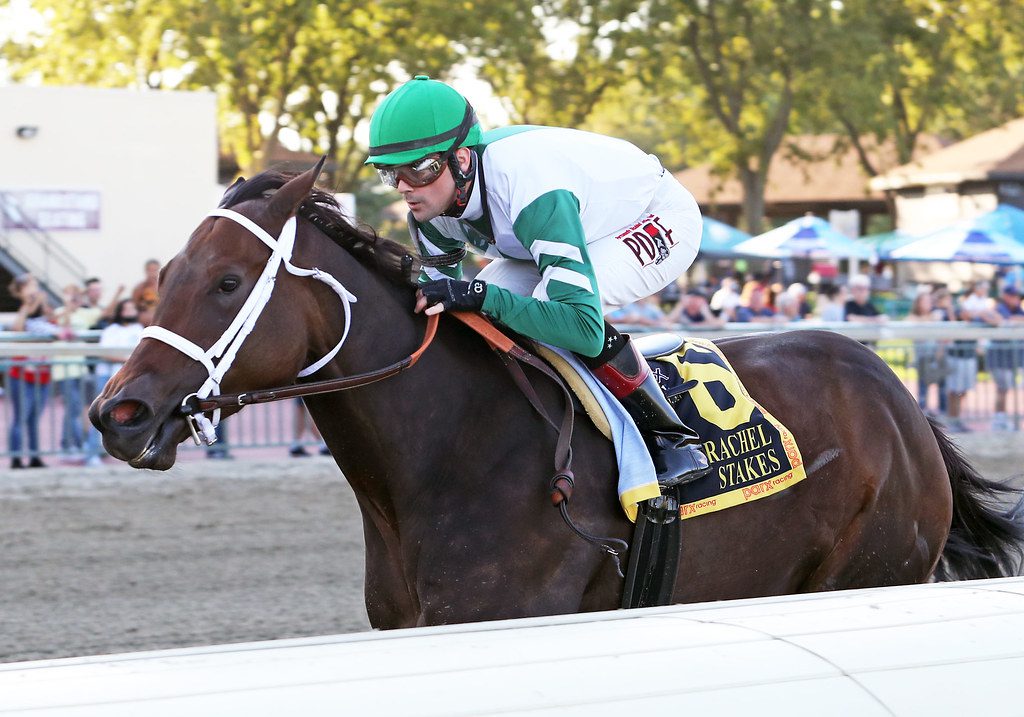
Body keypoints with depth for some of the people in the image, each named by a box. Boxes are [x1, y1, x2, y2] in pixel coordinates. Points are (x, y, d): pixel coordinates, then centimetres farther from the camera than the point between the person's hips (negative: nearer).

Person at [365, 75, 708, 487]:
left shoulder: (530, 190, -42)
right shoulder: (431, 203, -18)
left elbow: (584, 329, -47)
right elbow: (440, 289, -2)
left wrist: (480, 296, -52)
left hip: (660, 219, -8)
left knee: (562, 301, -35)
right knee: (471, 319, -12)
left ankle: (670, 438, -19)